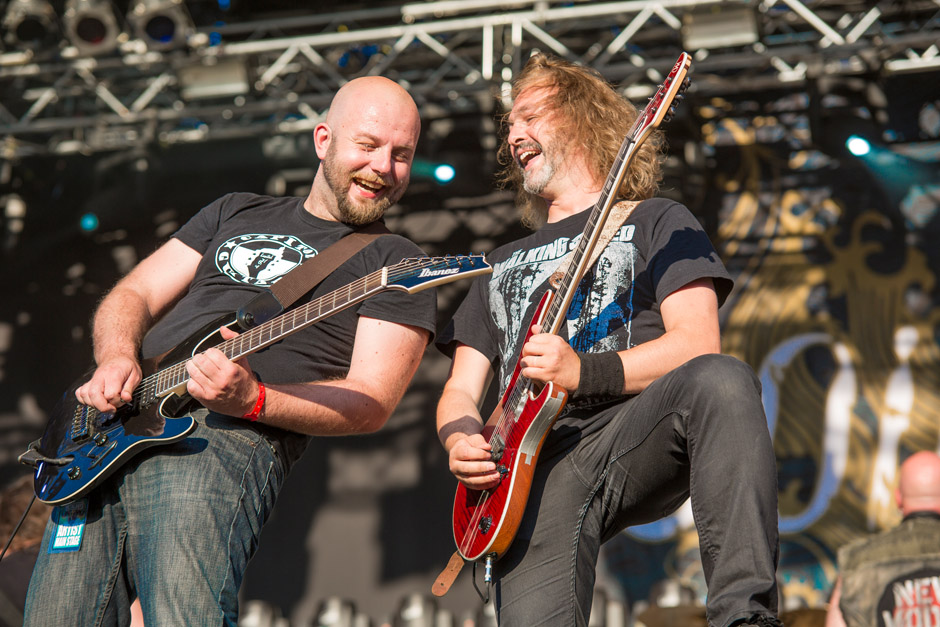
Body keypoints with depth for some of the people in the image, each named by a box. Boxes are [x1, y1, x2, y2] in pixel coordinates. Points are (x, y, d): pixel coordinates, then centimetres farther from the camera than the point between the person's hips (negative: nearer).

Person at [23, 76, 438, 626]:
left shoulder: (395, 263, 11)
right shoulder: (237, 213, 27)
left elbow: (372, 404, -2)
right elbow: (132, 296, 23)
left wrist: (252, 401, -17)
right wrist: (117, 358, -1)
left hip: (230, 438, -5)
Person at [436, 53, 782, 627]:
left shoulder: (655, 222, 19)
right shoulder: (503, 264, 34)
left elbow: (696, 343, 2)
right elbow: (460, 391, 27)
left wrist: (585, 372, -13)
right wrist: (460, 441, 3)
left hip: (636, 437, -2)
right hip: (537, 463, 2)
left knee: (720, 382, -38)